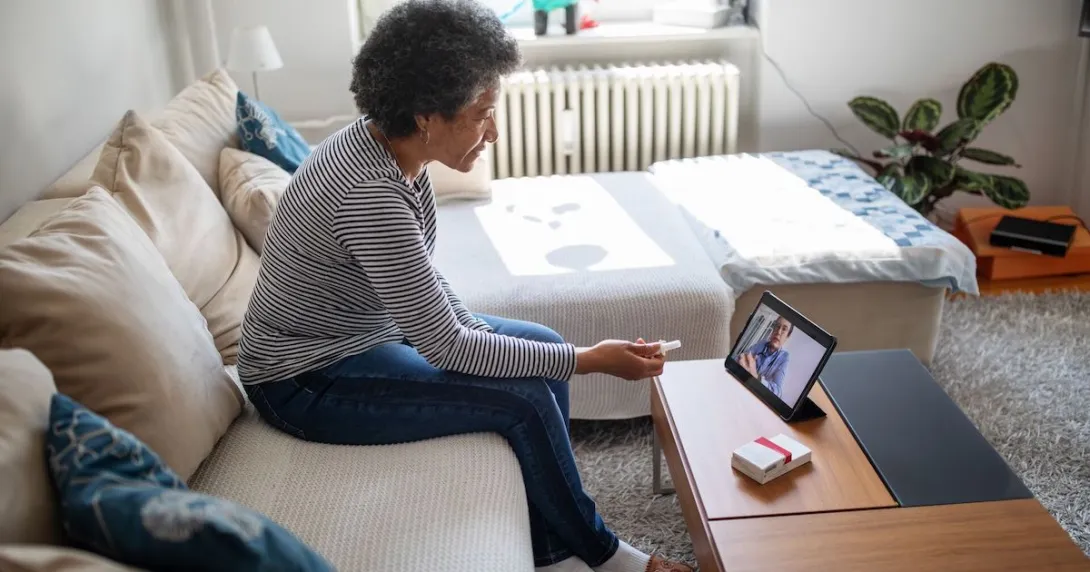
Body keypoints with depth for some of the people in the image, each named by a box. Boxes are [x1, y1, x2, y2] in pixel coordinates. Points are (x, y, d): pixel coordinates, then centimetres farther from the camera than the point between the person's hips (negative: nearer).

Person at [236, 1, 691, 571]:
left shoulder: (386, 144, -5)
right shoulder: (371, 193, -33)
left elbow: (421, 275, 9)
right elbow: (446, 349, -28)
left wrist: (475, 330, -6)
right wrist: (592, 359, -23)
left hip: (366, 329, 9)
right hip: (308, 379, -9)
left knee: (543, 349, 5)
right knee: (525, 397, -17)